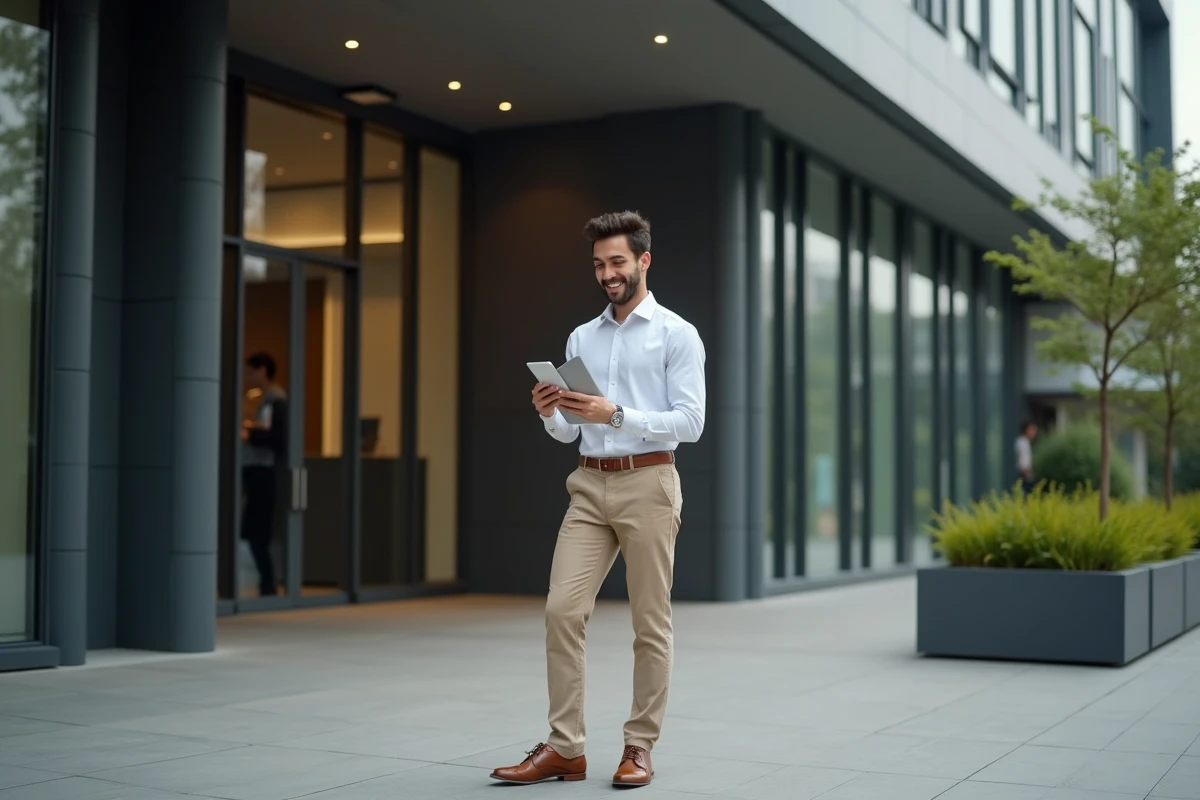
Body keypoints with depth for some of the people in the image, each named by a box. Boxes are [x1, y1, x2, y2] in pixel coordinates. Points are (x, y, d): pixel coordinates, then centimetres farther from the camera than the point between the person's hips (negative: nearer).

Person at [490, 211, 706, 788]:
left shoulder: (677, 334, -1)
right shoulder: (580, 339, 15)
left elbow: (690, 423, -10)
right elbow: (569, 433, 15)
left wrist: (617, 415, -20)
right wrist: (549, 415, -7)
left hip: (647, 485, -4)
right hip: (589, 486, 5)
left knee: (650, 623, 2)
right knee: (562, 609, -5)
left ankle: (640, 747, 13)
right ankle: (564, 748, 2)